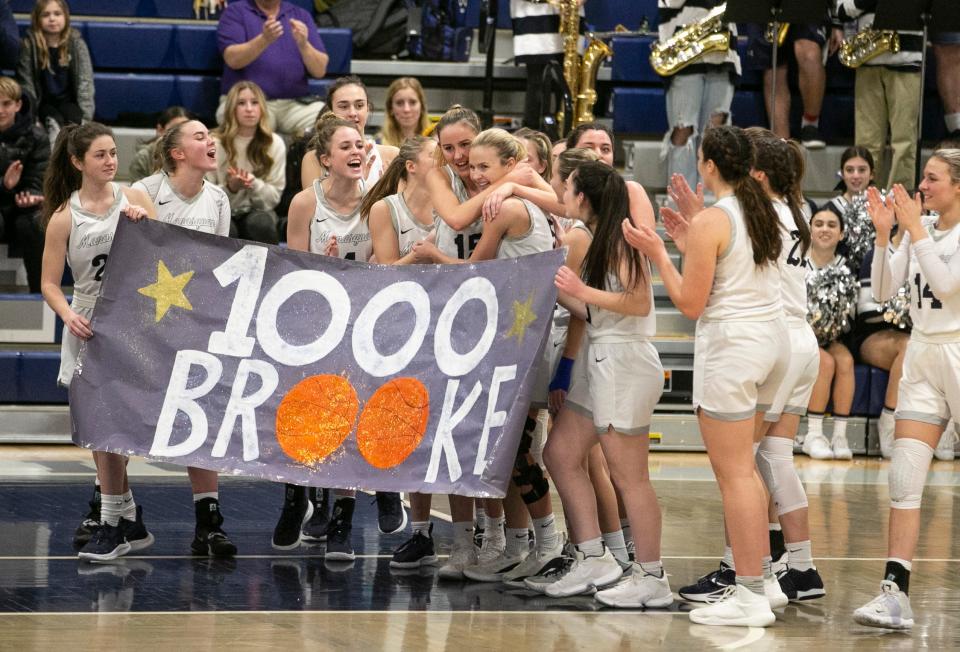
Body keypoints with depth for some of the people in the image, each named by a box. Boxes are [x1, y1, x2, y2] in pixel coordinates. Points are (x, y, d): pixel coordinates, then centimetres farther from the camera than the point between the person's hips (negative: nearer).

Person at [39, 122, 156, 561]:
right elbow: (50, 283, -1)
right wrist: (69, 316, -20)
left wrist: (144, 223, -14)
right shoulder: (64, 217, -2)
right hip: (89, 328, 0)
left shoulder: (133, 198, 2)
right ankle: (129, 521, 12)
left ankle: (113, 525, 4)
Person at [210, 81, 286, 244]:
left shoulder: (275, 144, 2)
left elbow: (274, 197, 0)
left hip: (257, 212, 1)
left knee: (261, 224, -34)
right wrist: (231, 188, -23)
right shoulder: (215, 144, -2)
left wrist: (253, 184, -21)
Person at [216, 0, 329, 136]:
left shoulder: (301, 15, 14)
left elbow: (320, 71, 6)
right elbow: (232, 60, -9)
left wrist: (303, 44, -14)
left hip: (295, 103, 2)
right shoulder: (235, 12, 7)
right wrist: (264, 40, -26)